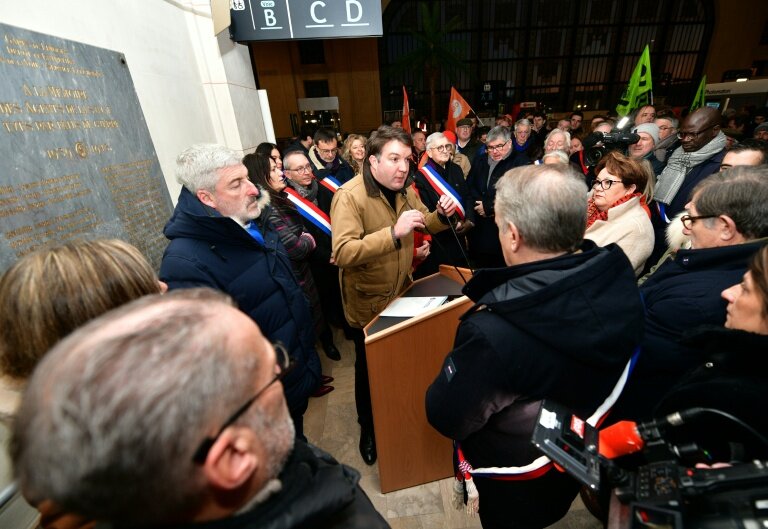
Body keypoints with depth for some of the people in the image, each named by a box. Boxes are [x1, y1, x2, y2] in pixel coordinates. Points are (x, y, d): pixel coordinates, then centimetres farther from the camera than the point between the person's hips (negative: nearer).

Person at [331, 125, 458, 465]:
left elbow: (425, 225, 11)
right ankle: (369, 429, 43)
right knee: (370, 370, 15)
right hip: (368, 303, -6)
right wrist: (394, 232, -41)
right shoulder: (349, 196, -23)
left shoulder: (403, 189, 0)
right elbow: (342, 254, -34)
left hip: (402, 293, 7)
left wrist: (441, 214, -11)